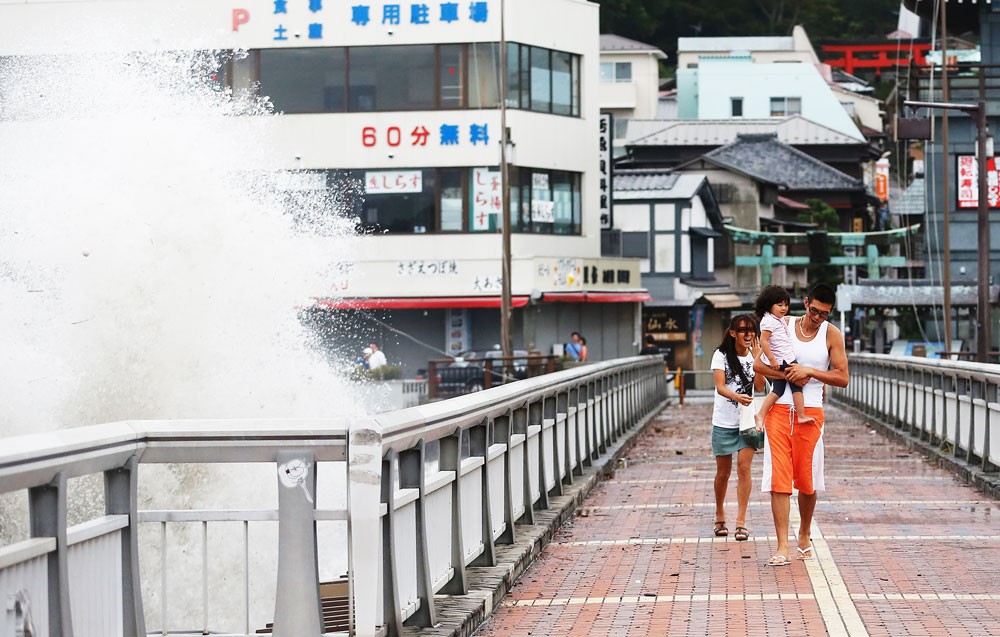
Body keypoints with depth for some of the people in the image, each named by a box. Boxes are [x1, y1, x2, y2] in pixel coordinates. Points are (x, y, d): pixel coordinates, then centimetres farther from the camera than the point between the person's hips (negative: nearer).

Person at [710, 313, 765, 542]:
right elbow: (720, 386, -16)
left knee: (744, 467, -11)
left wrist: (756, 356, -14)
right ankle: (720, 517, 27)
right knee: (723, 472, 7)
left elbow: (759, 386, -10)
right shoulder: (721, 356, -4)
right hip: (724, 421, -1)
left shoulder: (755, 356, 3)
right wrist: (736, 397, -36)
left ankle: (741, 521, -10)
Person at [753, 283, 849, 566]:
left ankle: (804, 535, 31)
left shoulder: (832, 334, 1)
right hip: (778, 411, 0)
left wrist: (809, 371, -13)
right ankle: (783, 547, -9)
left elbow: (843, 378, -2)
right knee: (778, 480, -7)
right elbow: (758, 364, 2)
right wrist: (788, 376, -13)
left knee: (807, 481, 7)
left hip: (810, 414, 0)